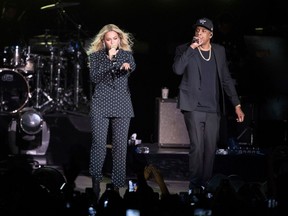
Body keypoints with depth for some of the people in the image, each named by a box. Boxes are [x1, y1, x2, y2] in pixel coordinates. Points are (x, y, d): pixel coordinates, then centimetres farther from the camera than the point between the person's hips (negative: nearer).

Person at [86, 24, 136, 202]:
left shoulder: (127, 54, 10)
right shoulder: (96, 56, 7)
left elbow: (134, 67, -11)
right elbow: (94, 78, -6)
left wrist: (127, 66, -34)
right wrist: (109, 59, -11)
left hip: (122, 105, 1)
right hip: (101, 105, -1)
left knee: (120, 145, -1)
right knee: (99, 144, -10)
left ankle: (118, 184, 3)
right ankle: (95, 181, 0)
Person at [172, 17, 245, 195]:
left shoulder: (219, 51, 11)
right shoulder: (185, 50, 1)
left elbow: (226, 79, 14)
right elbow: (177, 69, -17)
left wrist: (237, 105, 10)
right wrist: (192, 47, -17)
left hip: (213, 109, 4)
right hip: (194, 107, -3)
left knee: (211, 148, 2)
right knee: (197, 147, -10)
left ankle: (205, 184, 10)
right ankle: (195, 186, -2)